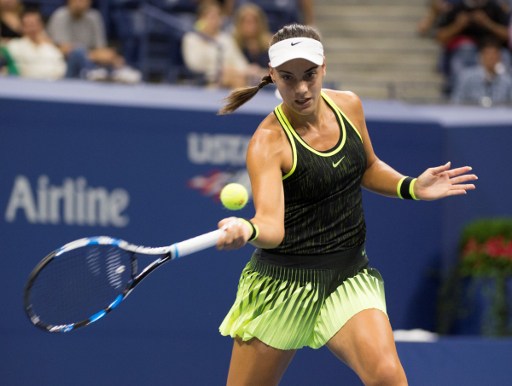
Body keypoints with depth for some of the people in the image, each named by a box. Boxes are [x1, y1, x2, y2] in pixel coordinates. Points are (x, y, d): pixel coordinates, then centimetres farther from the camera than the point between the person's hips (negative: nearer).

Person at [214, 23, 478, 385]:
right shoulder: (268, 142, -17)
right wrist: (246, 230, -52)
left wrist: (412, 187, 2)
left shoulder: (348, 105, 0)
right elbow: (272, 225, -30)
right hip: (285, 280, -3)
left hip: (349, 274, 3)